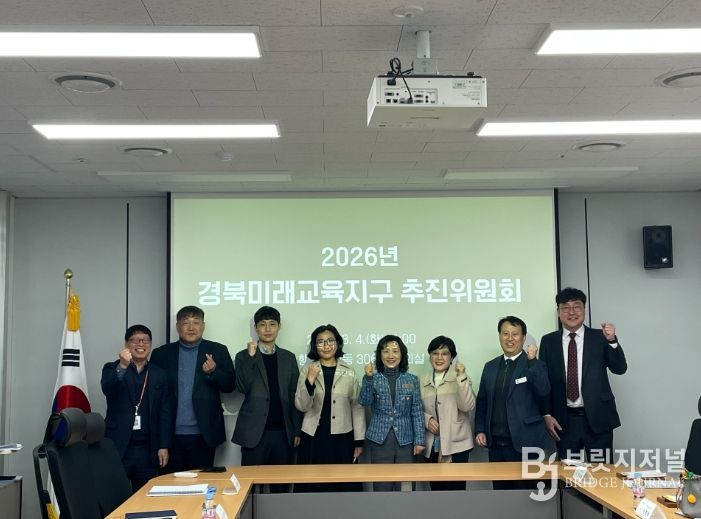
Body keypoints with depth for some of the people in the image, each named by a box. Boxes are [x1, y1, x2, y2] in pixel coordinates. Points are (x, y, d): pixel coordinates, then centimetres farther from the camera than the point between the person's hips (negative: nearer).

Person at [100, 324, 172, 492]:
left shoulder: (159, 374, 10)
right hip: (118, 447, -2)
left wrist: (164, 446, 1)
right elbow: (107, 389, -17)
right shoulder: (112, 368, 5)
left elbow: (165, 413, 7)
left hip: (148, 450, 2)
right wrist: (122, 366, -32)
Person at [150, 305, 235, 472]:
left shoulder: (217, 351, 4)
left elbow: (230, 385, 1)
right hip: (171, 434, 1)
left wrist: (213, 372, -19)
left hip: (203, 434, -1)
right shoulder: (161, 354, 6)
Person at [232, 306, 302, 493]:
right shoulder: (244, 356, 5)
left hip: (283, 433, 2)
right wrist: (251, 356, -15)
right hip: (255, 433, -2)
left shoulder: (288, 358, 12)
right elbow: (242, 388, -10)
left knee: (281, 487, 4)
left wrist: (297, 430, 4)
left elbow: (294, 396, 10)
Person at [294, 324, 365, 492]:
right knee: (313, 486, 2)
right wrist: (310, 381, -20)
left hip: (342, 438, 0)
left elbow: (357, 407, 5)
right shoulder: (307, 370, 1)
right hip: (314, 438, 0)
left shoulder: (349, 372, 2)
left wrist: (359, 440, 3)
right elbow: (301, 406, -5)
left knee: (344, 486, 2)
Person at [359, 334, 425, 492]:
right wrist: (368, 378, -29)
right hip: (380, 440, -1)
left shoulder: (412, 380, 4)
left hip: (405, 440, 1)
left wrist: (419, 440, -1)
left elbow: (417, 411, 4)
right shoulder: (373, 379, 1)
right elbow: (364, 401, -15)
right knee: (382, 486, 3)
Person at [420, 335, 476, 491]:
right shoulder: (424, 381, 8)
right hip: (432, 446, 4)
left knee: (455, 488, -4)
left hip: (456, 445, -4)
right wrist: (427, 419, -7)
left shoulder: (460, 378, -3)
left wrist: (461, 377, -23)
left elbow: (468, 406, -16)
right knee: (436, 489, 10)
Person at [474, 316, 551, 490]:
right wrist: (480, 430, 6)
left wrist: (532, 361, -26)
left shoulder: (535, 366, -2)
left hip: (524, 445, -4)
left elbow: (543, 391, -19)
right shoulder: (490, 367, 12)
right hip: (496, 445, 4)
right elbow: (482, 402, 16)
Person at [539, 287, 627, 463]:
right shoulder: (548, 341, 6)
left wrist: (612, 340, -21)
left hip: (597, 417, -1)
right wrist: (547, 415, 0)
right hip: (564, 420, 1)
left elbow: (620, 368, -6)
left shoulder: (599, 337, 2)